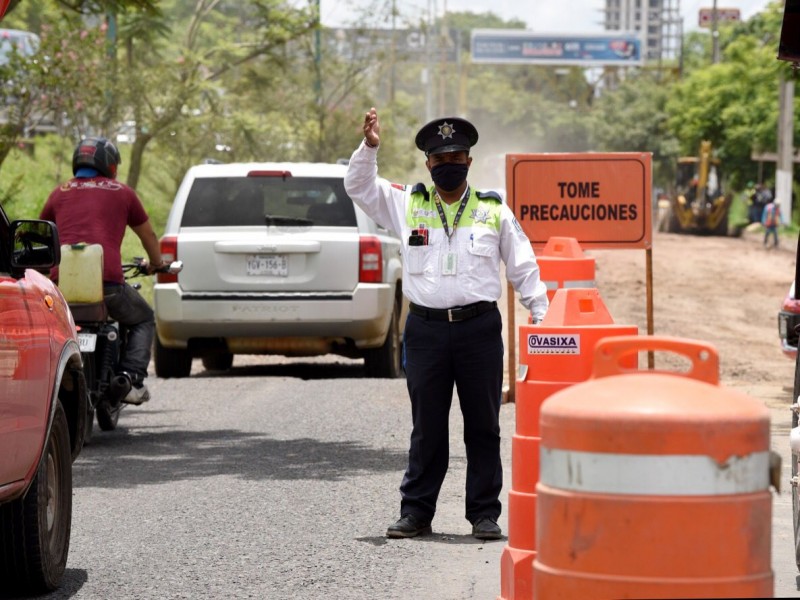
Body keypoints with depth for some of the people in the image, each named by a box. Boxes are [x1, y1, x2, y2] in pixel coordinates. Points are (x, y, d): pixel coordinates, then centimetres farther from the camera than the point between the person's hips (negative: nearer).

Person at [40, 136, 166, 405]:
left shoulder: (60, 192, 21)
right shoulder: (121, 192, 17)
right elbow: (148, 235, 29)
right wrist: (156, 263, 49)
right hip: (108, 279, -2)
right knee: (143, 321, 21)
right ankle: (131, 377, 0)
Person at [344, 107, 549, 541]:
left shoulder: (494, 211, 7)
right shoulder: (408, 204, 9)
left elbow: (524, 268, 11)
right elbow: (358, 187, 11)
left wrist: (542, 316, 5)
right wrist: (369, 148, -4)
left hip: (480, 329, 0)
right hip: (426, 329, 1)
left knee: (483, 427, 4)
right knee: (427, 427, 6)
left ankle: (485, 514, 10)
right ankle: (415, 512, 13)